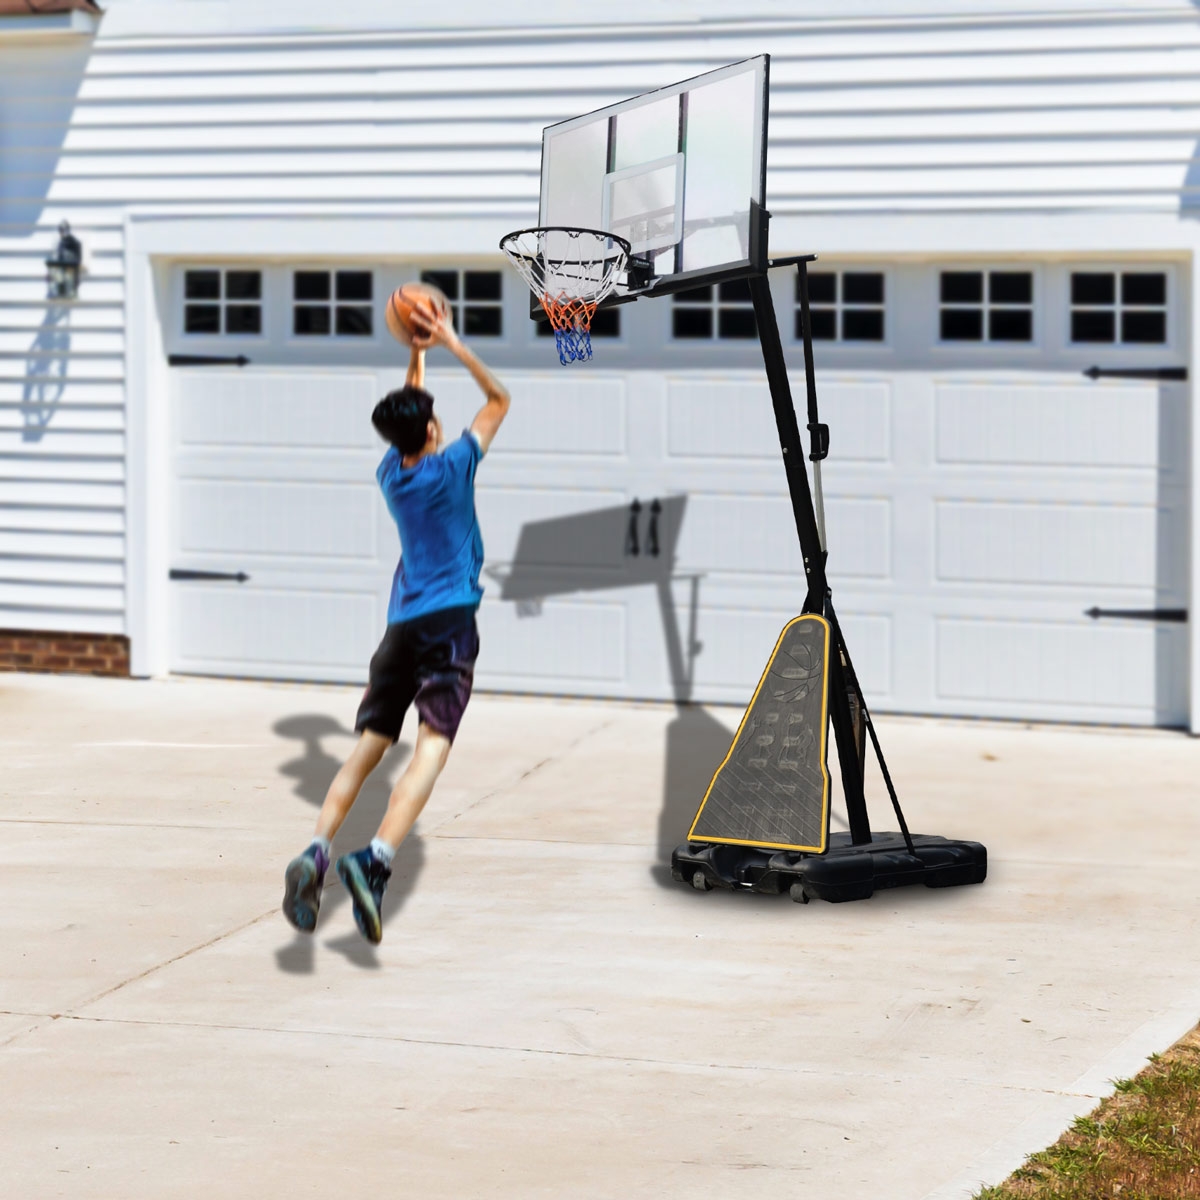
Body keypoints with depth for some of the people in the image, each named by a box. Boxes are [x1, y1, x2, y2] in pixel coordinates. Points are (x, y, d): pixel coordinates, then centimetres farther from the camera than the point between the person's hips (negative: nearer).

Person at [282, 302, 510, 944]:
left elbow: (407, 415, 32)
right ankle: (375, 860, -36)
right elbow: (499, 400, 6)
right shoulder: (451, 468, -4)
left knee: (369, 745, 5)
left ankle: (317, 851, -17)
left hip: (402, 625, 6)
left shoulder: (391, 471, 10)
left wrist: (417, 353, 33)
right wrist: (452, 344, 8)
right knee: (431, 747, -16)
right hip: (449, 622, -6)